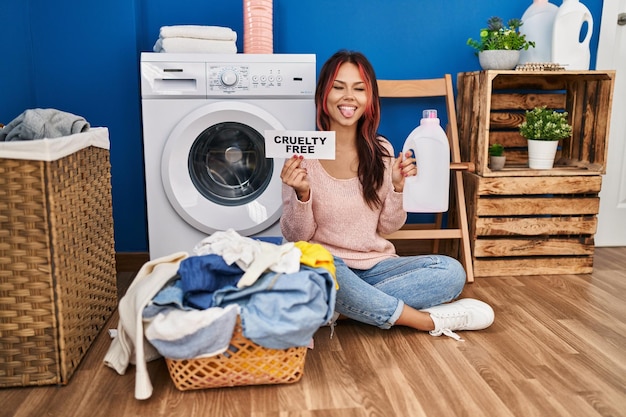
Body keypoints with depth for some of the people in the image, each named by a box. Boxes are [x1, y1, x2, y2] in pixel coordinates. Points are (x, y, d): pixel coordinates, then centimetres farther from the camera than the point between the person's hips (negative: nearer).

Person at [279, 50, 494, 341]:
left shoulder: (381, 151, 4)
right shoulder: (303, 154, -6)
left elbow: (388, 227, 7)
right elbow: (296, 236, -6)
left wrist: (398, 187, -10)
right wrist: (301, 194, -24)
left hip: (376, 266, 4)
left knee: (451, 271, -17)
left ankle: (343, 309, -19)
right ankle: (428, 320, -20)